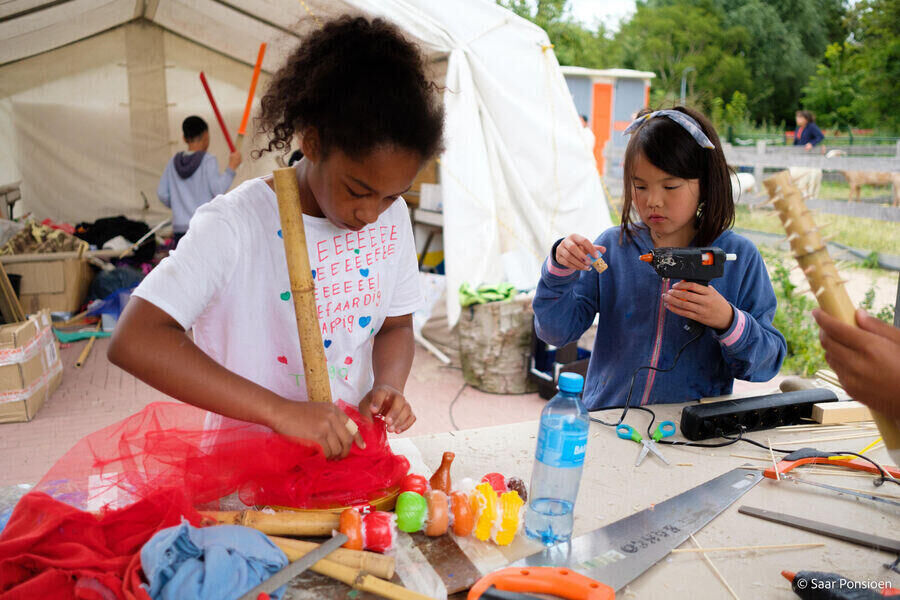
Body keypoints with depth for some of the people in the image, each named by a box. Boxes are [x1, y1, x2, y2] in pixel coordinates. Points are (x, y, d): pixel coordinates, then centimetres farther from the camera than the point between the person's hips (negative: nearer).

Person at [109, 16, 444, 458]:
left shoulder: (392, 218, -2)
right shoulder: (236, 224, -18)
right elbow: (134, 341, -26)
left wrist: (388, 386, -12)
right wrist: (280, 410, -32)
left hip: (349, 451, 3)